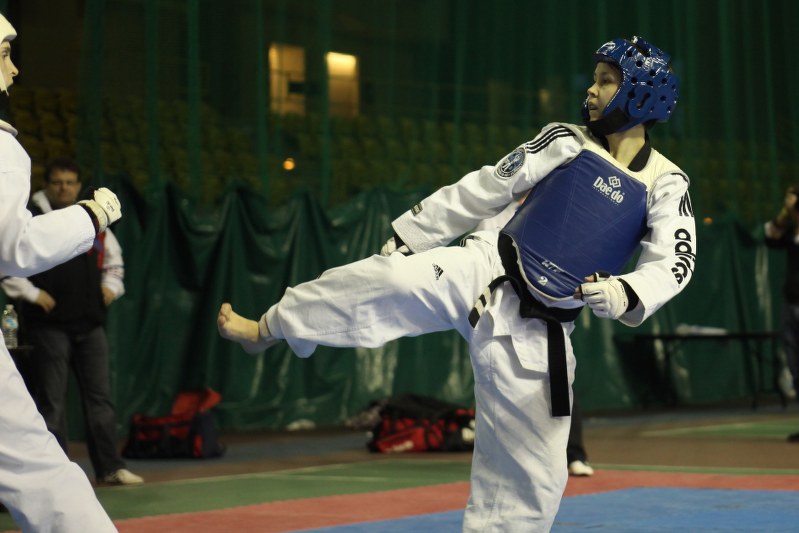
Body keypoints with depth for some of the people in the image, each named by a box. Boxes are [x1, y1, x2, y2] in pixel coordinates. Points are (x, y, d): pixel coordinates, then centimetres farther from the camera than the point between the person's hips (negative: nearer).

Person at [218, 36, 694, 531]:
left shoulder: (665, 186, -1)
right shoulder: (567, 142, 1)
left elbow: (675, 261, -15)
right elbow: (483, 190, 4)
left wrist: (624, 295, -36)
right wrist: (404, 237, 6)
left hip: (539, 331, 1)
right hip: (486, 273, -1)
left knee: (531, 474, 1)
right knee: (394, 280, -30)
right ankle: (268, 329, -15)